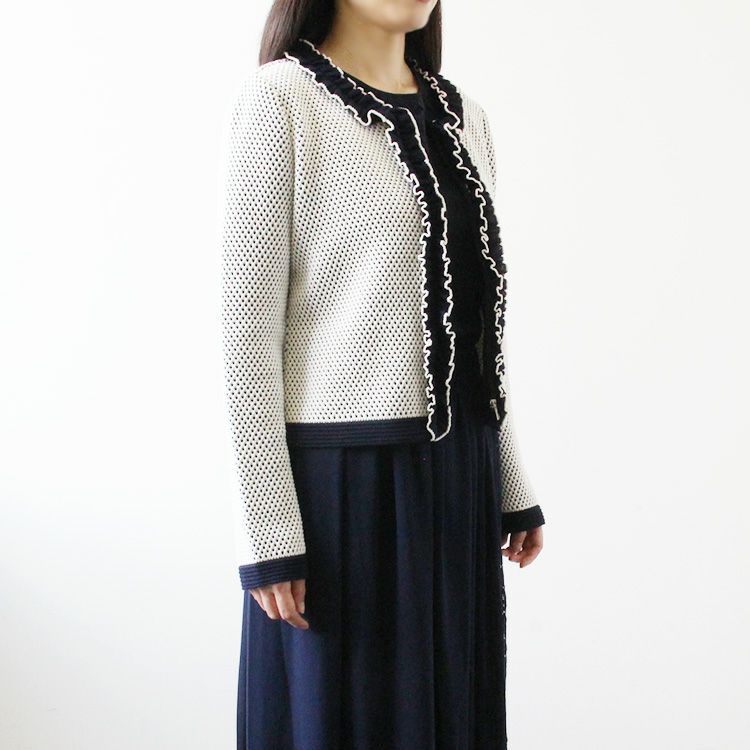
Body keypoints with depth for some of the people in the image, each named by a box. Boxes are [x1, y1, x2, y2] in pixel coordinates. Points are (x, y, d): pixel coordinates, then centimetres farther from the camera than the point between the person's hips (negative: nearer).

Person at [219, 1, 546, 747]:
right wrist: (268, 530, -13)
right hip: (343, 477, -6)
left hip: (458, 476, 6)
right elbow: (248, 328, -11)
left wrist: (510, 483, 14)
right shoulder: (280, 99, -8)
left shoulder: (464, 116, 12)